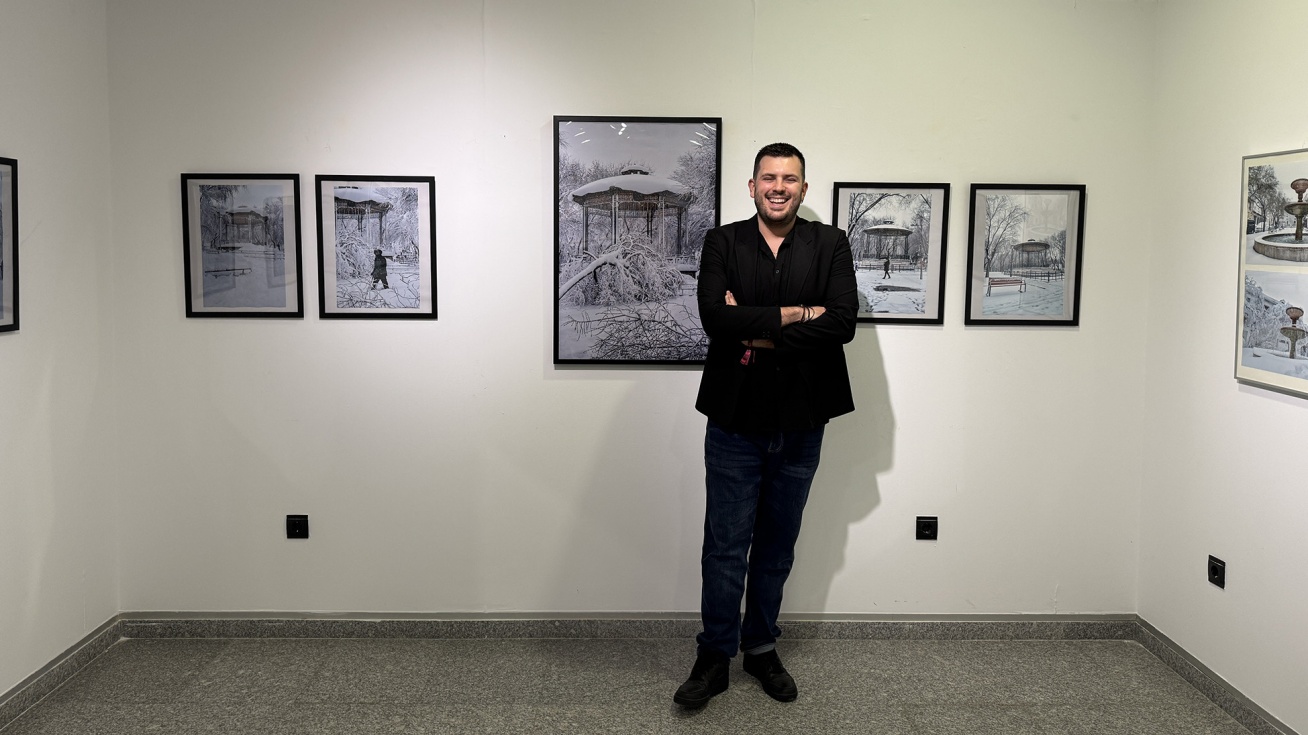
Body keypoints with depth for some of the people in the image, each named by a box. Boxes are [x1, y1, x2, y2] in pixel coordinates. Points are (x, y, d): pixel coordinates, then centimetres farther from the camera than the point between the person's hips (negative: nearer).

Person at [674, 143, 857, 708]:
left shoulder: (830, 245, 0)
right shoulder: (722, 243, -1)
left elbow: (842, 322, -14)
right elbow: (715, 317, -17)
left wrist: (760, 335, -17)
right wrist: (795, 314, -16)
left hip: (800, 425, 2)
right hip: (735, 422, -1)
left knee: (777, 545, 15)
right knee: (725, 546, 4)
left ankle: (761, 648, 32)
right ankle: (714, 657, 19)